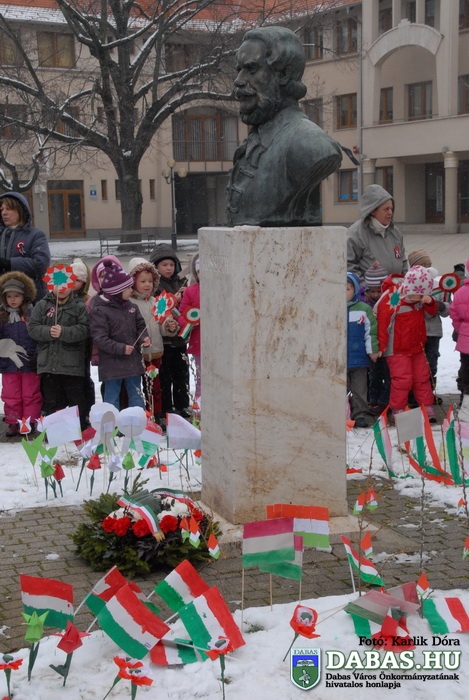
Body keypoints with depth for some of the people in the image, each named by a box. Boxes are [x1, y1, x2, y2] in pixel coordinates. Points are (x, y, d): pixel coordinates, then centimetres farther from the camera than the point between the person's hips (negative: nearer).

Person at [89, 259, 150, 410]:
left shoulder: (131, 307, 6)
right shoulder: (99, 311, -14)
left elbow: (140, 325, 15)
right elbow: (99, 338, -18)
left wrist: (143, 338, -7)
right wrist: (121, 348, -22)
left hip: (133, 362, 6)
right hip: (111, 365, -6)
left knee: (136, 398, 13)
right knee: (112, 399, 5)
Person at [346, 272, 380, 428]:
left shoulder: (364, 309, -2)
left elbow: (370, 331, 1)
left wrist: (373, 350, 0)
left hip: (359, 357, -1)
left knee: (359, 388, 7)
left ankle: (361, 414, 14)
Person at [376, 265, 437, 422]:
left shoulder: (419, 299, 0)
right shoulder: (390, 301, -22)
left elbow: (432, 311, 14)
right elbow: (383, 325, -17)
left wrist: (430, 302, -11)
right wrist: (381, 347, -12)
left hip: (418, 347, 7)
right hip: (397, 350, -7)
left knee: (422, 378, 12)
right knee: (402, 380, -7)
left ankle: (428, 409, 22)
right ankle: (398, 412, 8)